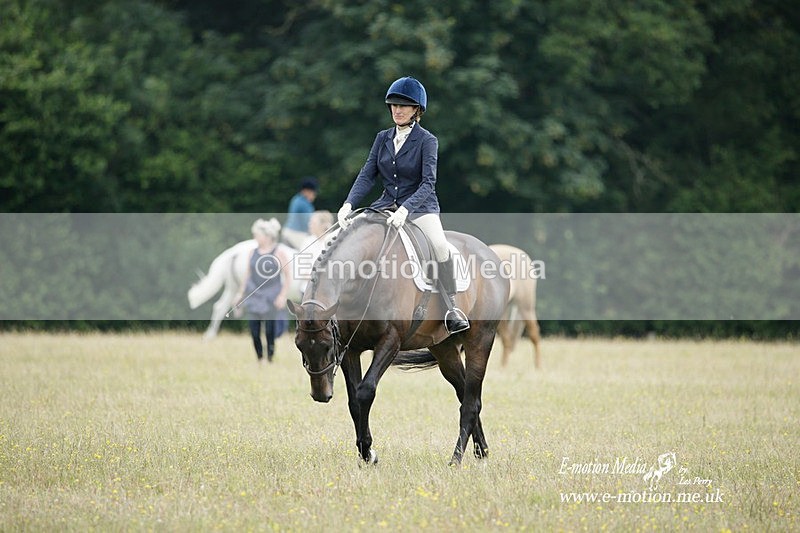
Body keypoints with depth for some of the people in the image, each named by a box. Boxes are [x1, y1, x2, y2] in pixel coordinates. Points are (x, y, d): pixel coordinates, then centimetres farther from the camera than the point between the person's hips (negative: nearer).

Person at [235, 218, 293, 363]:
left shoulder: (279, 253, -4)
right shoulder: (253, 253, 9)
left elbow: (288, 276, -4)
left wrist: (283, 295, -12)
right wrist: (240, 293, 11)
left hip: (270, 301, -4)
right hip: (254, 299, 4)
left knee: (270, 333, -4)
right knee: (254, 332, 0)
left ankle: (270, 360, 6)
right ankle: (259, 360, 12)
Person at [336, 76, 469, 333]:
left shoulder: (427, 141, -7)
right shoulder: (383, 138, 7)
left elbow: (428, 183, -16)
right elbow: (367, 175, 2)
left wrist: (405, 209, -32)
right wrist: (348, 204, -15)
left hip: (419, 206, -5)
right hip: (387, 204, 5)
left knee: (440, 245, -31)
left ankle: (452, 309, -25)